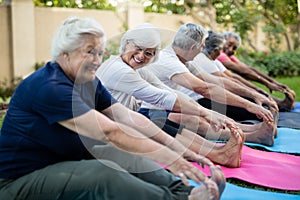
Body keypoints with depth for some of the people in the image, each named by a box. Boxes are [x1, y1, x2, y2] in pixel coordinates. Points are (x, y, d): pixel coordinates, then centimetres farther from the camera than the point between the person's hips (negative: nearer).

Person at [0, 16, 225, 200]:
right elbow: (110, 131, -32)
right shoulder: (49, 88, -25)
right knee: (105, 172, -29)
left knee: (128, 156, -7)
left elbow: (129, 118, -7)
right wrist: (171, 159, -33)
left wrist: (179, 149, -16)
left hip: (64, 161, 9)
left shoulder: (88, 83, 3)